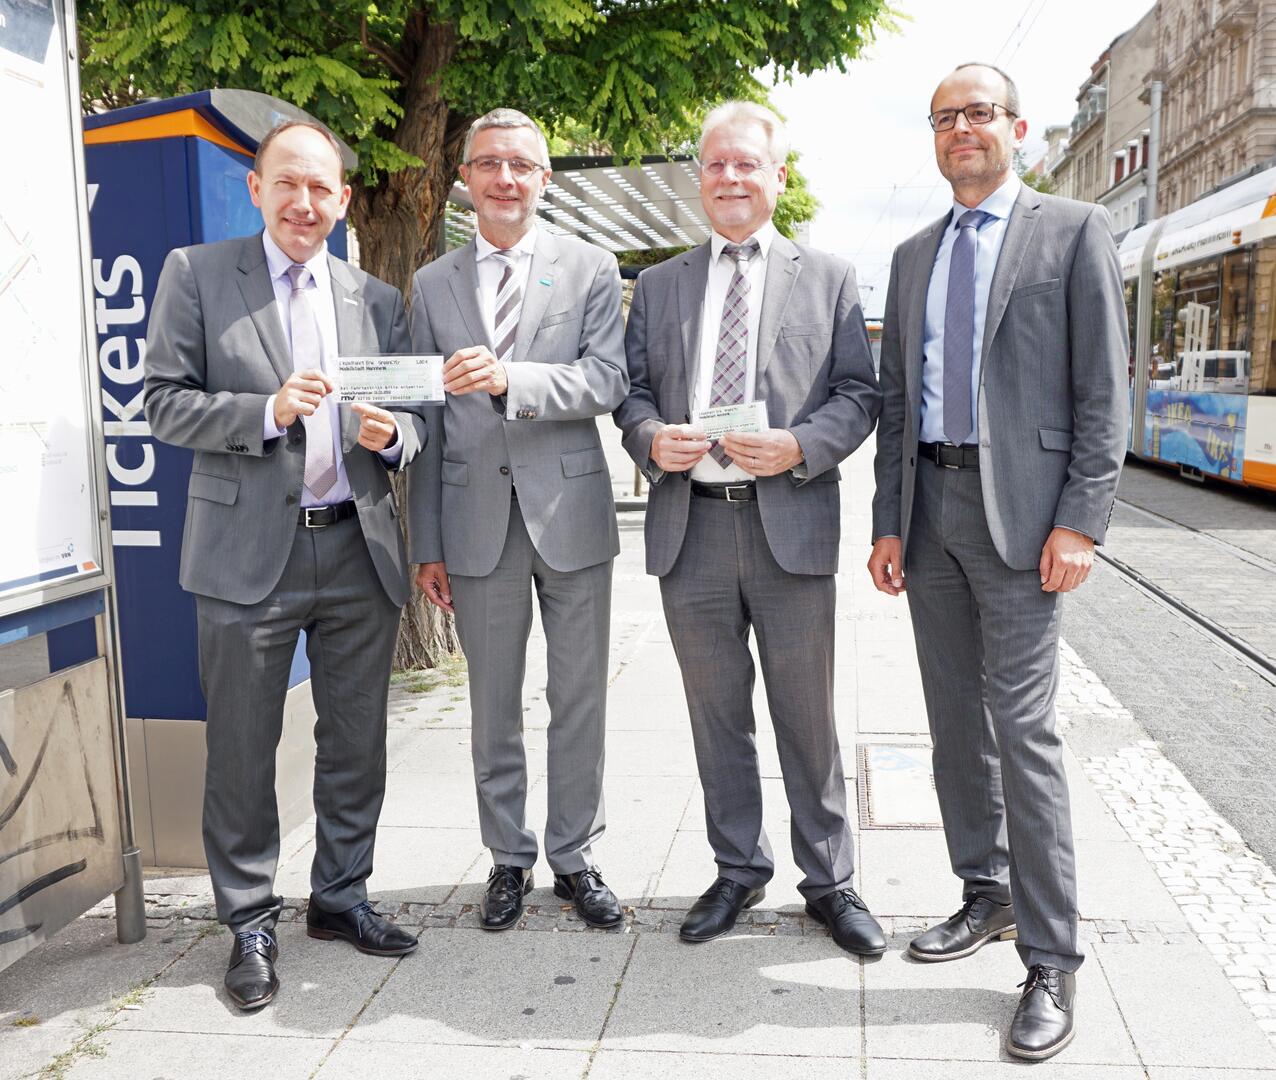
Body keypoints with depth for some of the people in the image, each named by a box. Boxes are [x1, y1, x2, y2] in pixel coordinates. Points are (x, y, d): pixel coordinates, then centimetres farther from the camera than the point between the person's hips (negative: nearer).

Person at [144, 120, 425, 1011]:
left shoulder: (380, 301, 12)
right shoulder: (196, 274, 3)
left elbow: (412, 428, 12)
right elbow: (164, 403, -3)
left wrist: (391, 434, -11)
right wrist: (267, 411, -17)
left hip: (359, 549, 3)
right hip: (249, 553, -3)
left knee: (356, 743, 12)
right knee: (242, 752, 5)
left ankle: (342, 897, 30)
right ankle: (251, 925, 21)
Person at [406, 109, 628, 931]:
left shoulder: (591, 269, 4)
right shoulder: (433, 285, 9)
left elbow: (607, 382, -9)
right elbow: (427, 418, 7)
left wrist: (510, 379, -25)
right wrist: (427, 541, 4)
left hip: (570, 509, -1)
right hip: (477, 517, 2)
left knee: (579, 700, 7)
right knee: (493, 704, 11)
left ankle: (575, 856, 23)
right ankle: (510, 858, 26)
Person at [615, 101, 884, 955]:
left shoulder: (830, 278, 8)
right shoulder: (659, 284, 15)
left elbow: (860, 395, 3)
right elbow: (633, 392, 13)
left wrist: (798, 447, -15)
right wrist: (652, 438, -9)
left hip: (791, 526, -2)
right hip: (690, 526, 3)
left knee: (808, 718, 6)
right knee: (717, 716, 12)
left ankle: (830, 882, 22)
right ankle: (739, 871, 29)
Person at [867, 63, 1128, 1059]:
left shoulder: (1075, 231, 2)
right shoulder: (914, 257, 18)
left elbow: (1103, 389, -4)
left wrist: (1082, 521, -13)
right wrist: (889, 521, 8)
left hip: (1018, 508, -5)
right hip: (929, 505, 6)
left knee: (1022, 727, -8)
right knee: (955, 720, 11)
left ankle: (1051, 960, 3)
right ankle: (987, 897, 27)